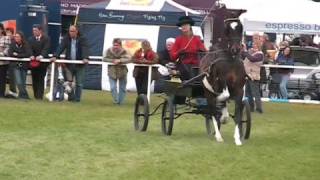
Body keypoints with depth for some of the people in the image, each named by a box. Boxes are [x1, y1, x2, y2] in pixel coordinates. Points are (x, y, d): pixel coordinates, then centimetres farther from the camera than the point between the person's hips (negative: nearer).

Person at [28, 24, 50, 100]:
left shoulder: (46, 39, -2)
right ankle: (36, 96, 12)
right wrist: (31, 56, -21)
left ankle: (40, 96, -6)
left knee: (41, 79, -6)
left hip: (42, 62, -3)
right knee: (34, 79, 5)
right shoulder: (31, 39, 9)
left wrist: (41, 56, -33)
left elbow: (46, 49, -14)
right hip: (33, 62, 3)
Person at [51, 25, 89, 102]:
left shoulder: (82, 39, -3)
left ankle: (77, 99, 9)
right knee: (68, 82, -2)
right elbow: (60, 47, -7)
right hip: (69, 64, 2)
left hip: (79, 64, -2)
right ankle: (71, 97, 10)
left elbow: (85, 49, -16)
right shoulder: (66, 39, 4)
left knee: (79, 83, 2)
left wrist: (85, 58, -34)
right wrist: (55, 56, -22)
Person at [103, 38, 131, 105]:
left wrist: (119, 60, -33)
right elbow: (104, 59, -7)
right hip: (112, 72, 0)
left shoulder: (124, 51, -10)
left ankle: (120, 101, 26)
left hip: (122, 72, 0)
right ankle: (116, 101, 4)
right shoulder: (109, 51, -6)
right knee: (113, 88, -11)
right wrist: (112, 61, -22)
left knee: (122, 88, 11)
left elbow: (128, 59, -21)